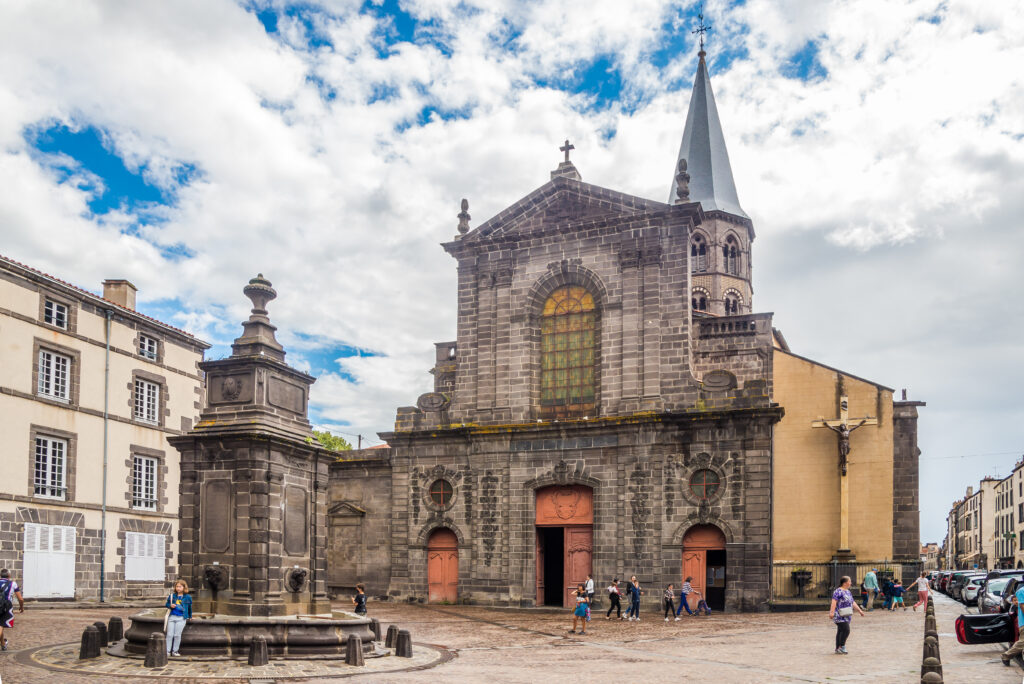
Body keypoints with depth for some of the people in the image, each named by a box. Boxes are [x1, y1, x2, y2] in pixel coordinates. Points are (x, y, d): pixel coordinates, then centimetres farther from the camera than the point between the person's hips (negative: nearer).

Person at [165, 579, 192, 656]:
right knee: (169, 634, 2)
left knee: (177, 635, -2)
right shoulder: (172, 596, 4)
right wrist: (170, 605, -8)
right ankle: (167, 651, 8)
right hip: (172, 617, 2)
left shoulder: (187, 597, 1)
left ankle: (175, 651, 9)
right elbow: (167, 603, 14)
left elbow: (190, 607, 14)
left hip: (181, 618, -2)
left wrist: (190, 616, 21)